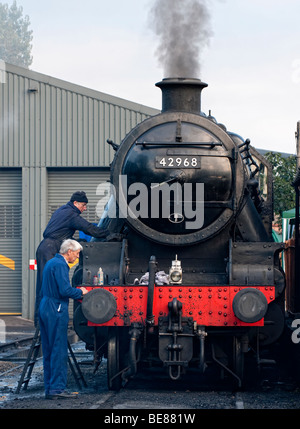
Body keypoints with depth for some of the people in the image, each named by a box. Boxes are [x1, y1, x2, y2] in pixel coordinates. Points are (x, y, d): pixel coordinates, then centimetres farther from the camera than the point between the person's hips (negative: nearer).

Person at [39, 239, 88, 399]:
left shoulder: (51, 262, 18)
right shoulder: (60, 265, -14)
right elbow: (65, 290, -22)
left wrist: (76, 294, 17)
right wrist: (80, 292, -4)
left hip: (45, 308, 10)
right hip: (56, 310, -10)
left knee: (48, 351, 11)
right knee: (59, 351, -7)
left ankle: (49, 388, 15)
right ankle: (56, 388, -7)